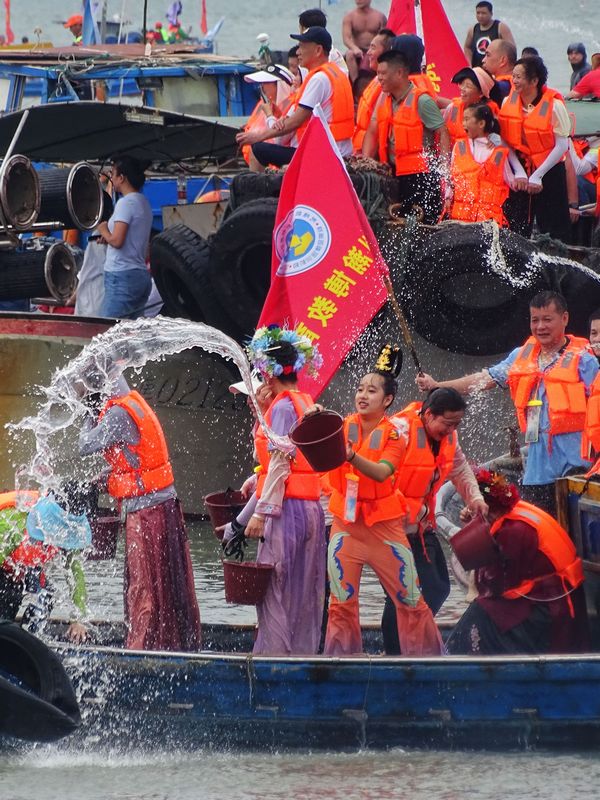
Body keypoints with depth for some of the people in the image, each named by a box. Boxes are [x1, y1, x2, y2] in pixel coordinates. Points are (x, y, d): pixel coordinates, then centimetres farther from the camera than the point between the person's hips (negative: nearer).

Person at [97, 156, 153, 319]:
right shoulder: (144, 203, 18)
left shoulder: (126, 203, -12)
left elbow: (117, 241, -19)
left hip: (123, 276, -9)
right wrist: (108, 237, 14)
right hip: (141, 275, 9)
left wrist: (103, 230, 0)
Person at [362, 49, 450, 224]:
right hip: (394, 174, 8)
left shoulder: (421, 101, -11)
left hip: (420, 175, -8)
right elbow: (372, 132, 12)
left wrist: (444, 169, -19)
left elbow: (443, 134, -12)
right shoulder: (383, 100, 11)